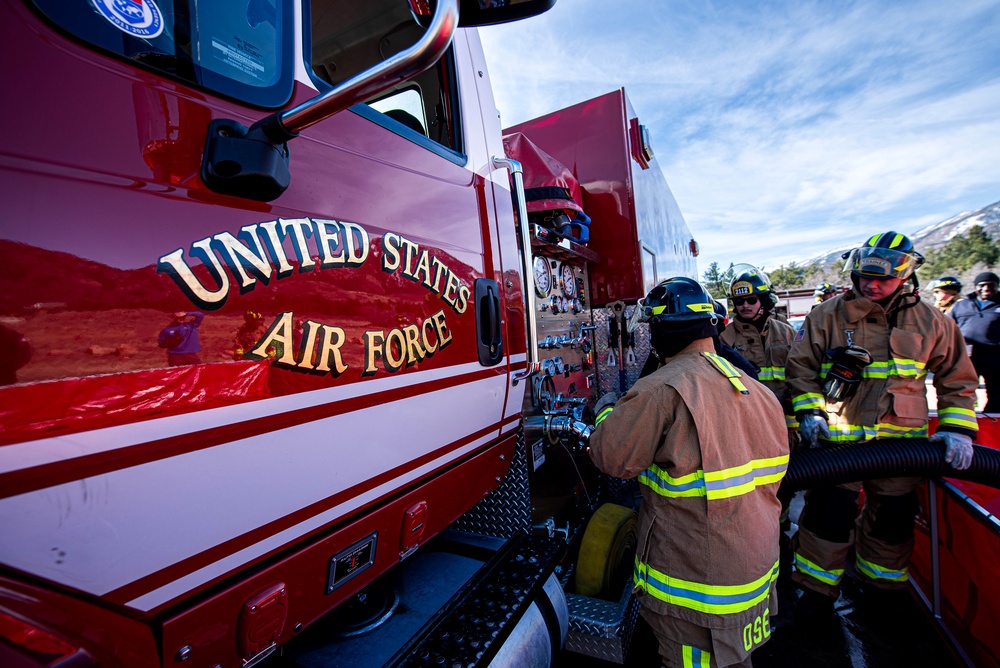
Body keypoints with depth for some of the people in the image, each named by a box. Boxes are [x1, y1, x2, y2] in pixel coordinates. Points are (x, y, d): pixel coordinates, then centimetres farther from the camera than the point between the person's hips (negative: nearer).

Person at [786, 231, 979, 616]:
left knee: (893, 518, 16)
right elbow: (800, 365, 0)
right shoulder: (827, 316, -4)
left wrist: (958, 428, 0)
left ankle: (881, 584, 39)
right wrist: (809, 410, -10)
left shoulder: (929, 322, 4)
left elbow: (957, 378, 11)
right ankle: (818, 588, 18)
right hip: (837, 438, -3)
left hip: (901, 441, 3)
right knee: (829, 514, 0)